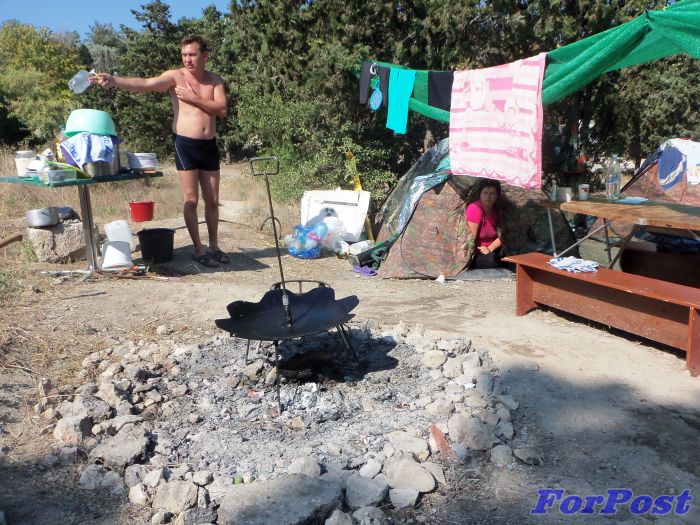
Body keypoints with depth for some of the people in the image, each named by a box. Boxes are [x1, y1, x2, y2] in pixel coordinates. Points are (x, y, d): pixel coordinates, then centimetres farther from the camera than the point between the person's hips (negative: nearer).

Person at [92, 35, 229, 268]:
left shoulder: (215, 80, 8)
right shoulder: (175, 76, -4)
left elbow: (222, 109, -5)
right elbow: (144, 84, -18)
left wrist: (194, 98, -12)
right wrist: (113, 81, -32)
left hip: (209, 144, 4)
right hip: (185, 144, -4)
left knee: (212, 201, 9)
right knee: (191, 200, -2)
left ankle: (214, 246, 23)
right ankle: (199, 250, 6)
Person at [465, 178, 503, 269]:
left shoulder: (496, 210, 6)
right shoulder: (474, 208, -18)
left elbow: (502, 235, 0)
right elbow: (471, 238, -21)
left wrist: (490, 248, -15)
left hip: (490, 252, 7)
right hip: (474, 255, -7)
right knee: (492, 260, -32)